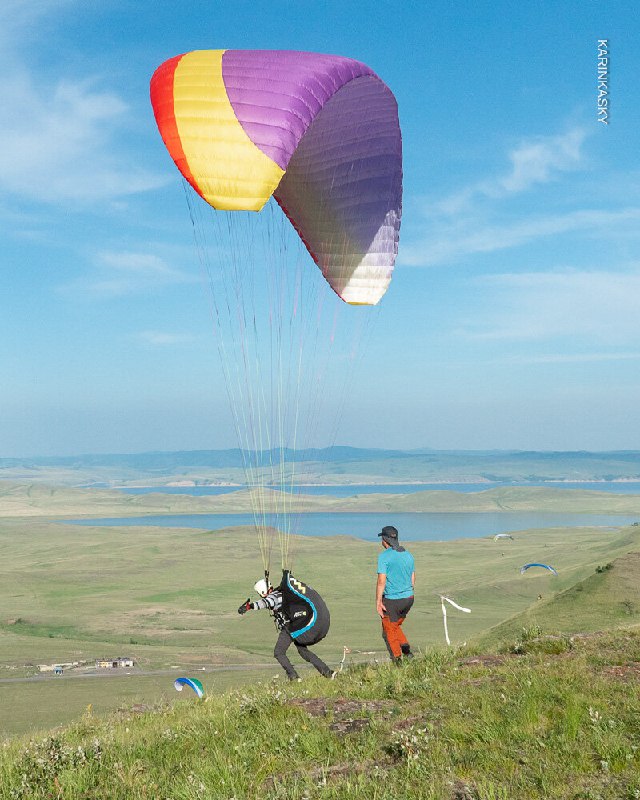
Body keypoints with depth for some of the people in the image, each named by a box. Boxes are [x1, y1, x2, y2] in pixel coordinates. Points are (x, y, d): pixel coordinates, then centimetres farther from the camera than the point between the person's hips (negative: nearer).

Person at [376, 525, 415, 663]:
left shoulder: (384, 556, -13)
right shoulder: (408, 555, 8)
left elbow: (381, 581, -18)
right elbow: (413, 579, 14)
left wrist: (378, 602, -14)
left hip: (392, 600, -7)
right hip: (409, 598, 7)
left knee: (389, 631, 9)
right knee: (396, 626, 24)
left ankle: (398, 660, 10)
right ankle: (406, 649, 3)